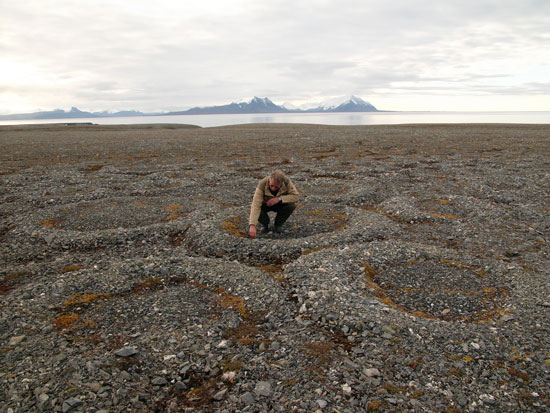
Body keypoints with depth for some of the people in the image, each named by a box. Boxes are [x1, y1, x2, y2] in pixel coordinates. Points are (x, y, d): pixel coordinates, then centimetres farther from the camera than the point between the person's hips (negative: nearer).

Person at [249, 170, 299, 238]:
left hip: (281, 204, 1)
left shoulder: (286, 181, -30)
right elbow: (256, 205, -41)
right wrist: (252, 226, -51)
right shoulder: (262, 184, -35)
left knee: (291, 205, -29)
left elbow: (295, 196, -27)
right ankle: (265, 224, 2)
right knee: (253, 208, -31)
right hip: (265, 204, -1)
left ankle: (278, 224, -2)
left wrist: (279, 199, -40)